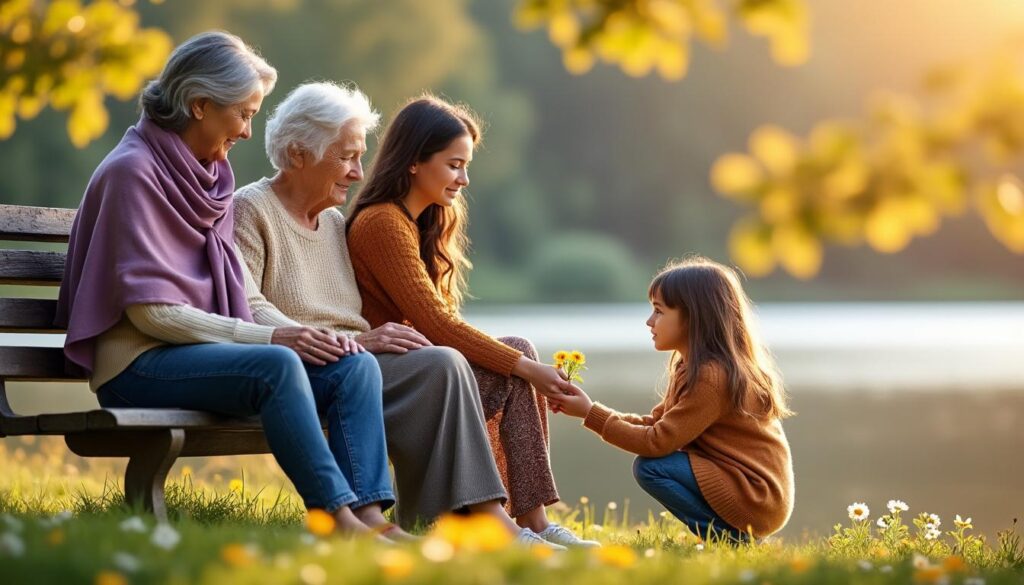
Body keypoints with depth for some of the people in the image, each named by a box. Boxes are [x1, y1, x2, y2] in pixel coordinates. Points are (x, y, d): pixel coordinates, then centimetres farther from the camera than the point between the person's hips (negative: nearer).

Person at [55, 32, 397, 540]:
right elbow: (151, 310, -16)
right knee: (277, 364, -34)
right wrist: (269, 337, -19)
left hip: (207, 348, 8)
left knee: (356, 367, -13)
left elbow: (244, 296, 14)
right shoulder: (133, 171, -10)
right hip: (139, 365, -8)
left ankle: (369, 513, -29)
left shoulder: (209, 175, 15)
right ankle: (337, 518, -34)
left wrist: (302, 334, -7)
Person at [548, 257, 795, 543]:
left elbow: (657, 442, -20)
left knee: (650, 467, -15)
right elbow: (655, 424, 10)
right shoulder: (691, 367, 11)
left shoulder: (711, 376, -20)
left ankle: (733, 537, -9)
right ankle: (730, 534, 12)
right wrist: (590, 409, 0)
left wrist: (591, 413, -13)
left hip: (756, 496, -10)